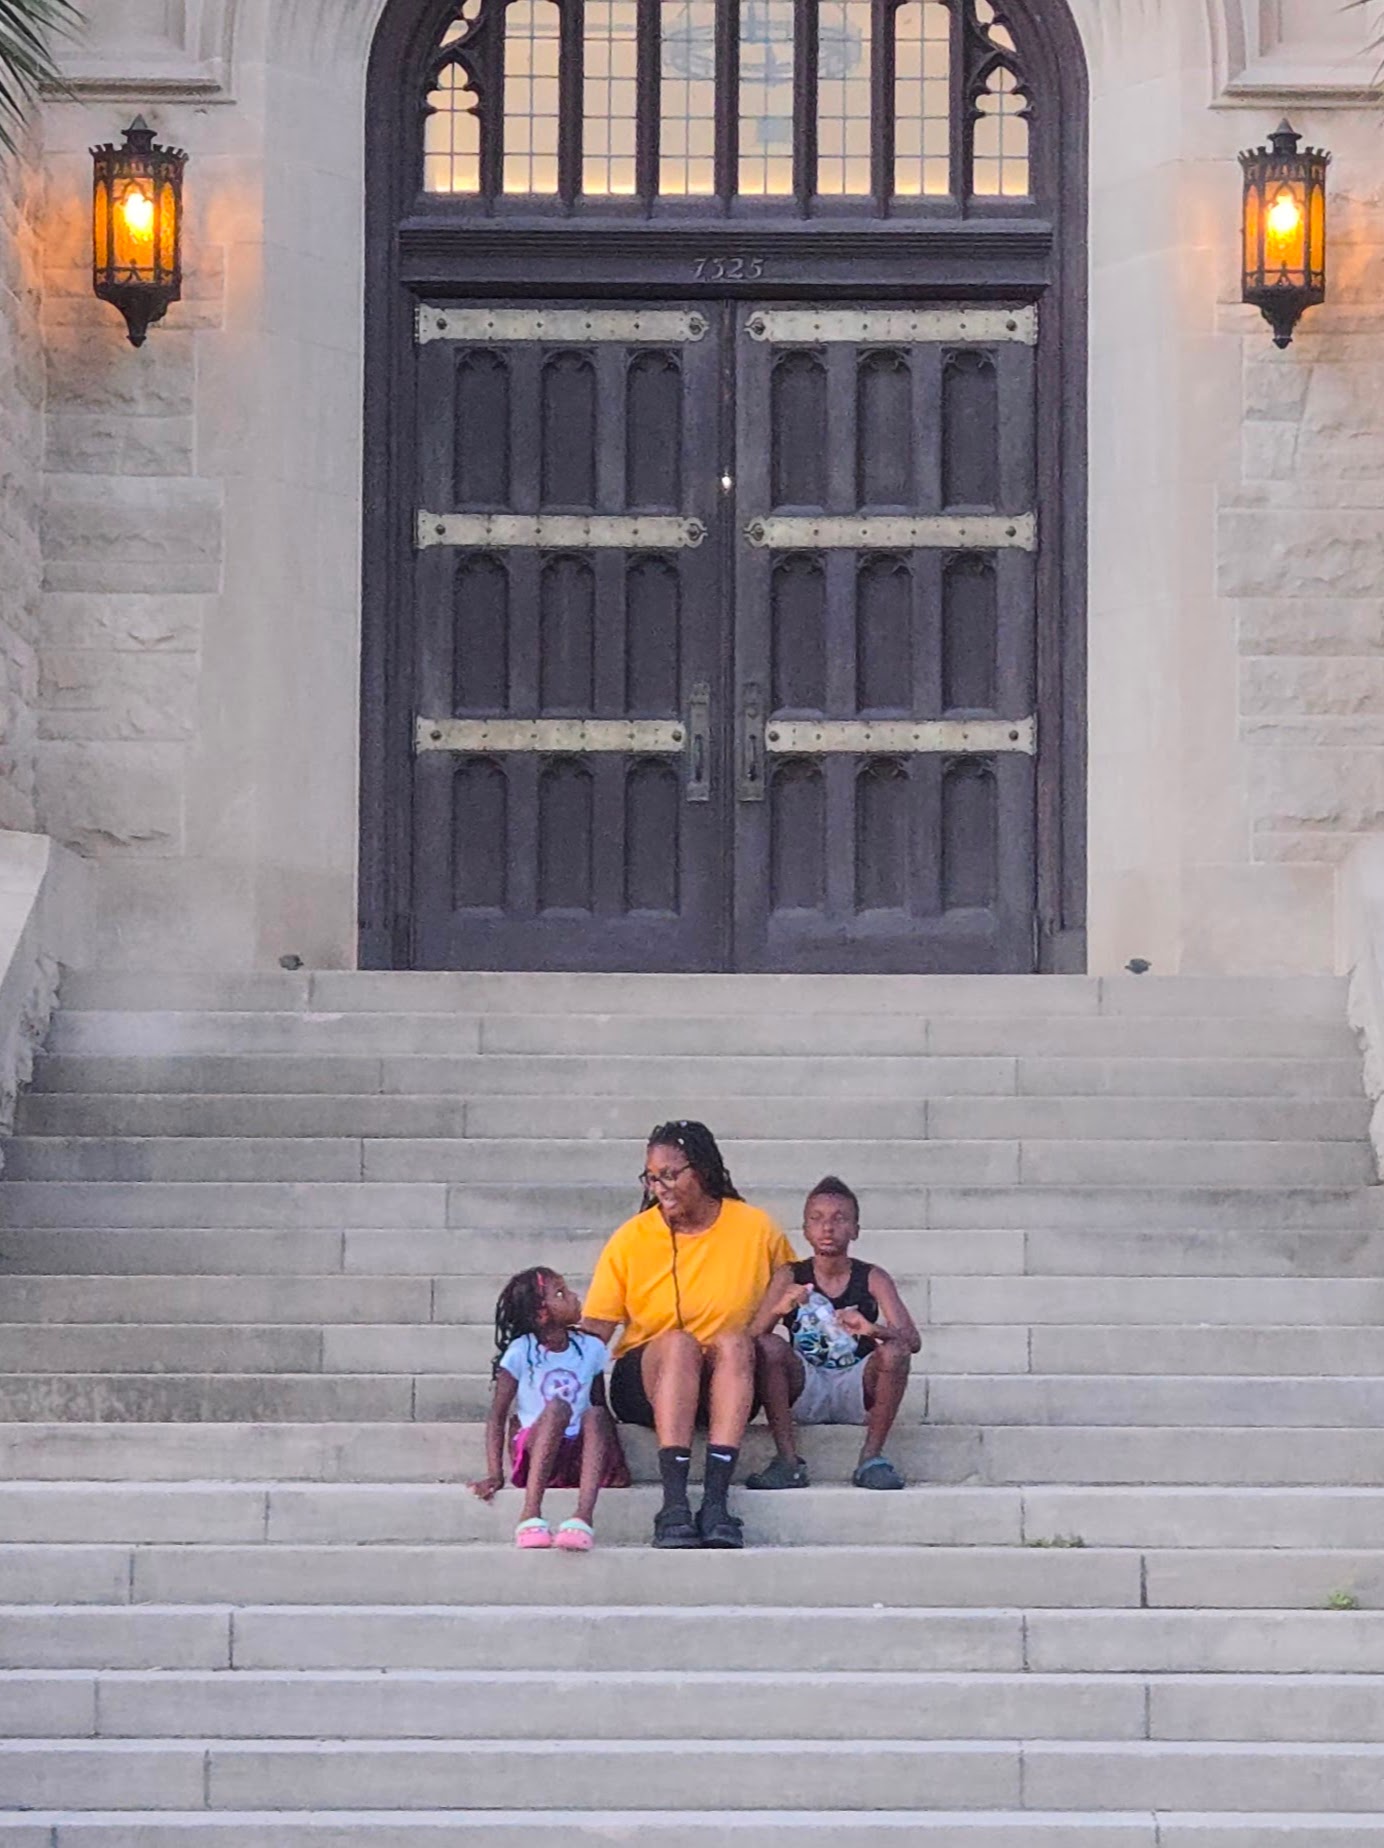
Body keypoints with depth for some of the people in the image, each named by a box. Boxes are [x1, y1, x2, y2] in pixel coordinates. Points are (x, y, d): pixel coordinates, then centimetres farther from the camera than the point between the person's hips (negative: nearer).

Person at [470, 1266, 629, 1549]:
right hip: (534, 1455, -2)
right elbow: (497, 1417, -1)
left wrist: (618, 1463, 0)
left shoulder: (590, 1348, 9)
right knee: (557, 1407, -32)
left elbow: (601, 1408, 14)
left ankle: (583, 1518, -49)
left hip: (582, 1455, 2)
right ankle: (530, 1516, -45)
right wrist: (494, 1474, -12)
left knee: (594, 1415, -29)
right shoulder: (521, 1352, 0)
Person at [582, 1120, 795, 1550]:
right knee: (678, 1343, -34)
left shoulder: (756, 1229, 1)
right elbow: (593, 1335, -8)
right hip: (647, 1381, -1)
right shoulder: (631, 1240, -2)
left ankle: (716, 1500, -45)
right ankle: (673, 1503, -47)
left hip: (729, 1384, 1)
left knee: (735, 1340, -32)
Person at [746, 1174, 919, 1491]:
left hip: (855, 1392, -1)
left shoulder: (873, 1279, 0)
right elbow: (751, 1337, -8)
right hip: (805, 1391, 1)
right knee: (769, 1347, -25)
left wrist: (873, 1330, -32)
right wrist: (778, 1310, -29)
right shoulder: (790, 1277, 2)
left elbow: (913, 1341, -11)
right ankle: (788, 1461, -22)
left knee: (894, 1352, -27)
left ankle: (872, 1456, -16)